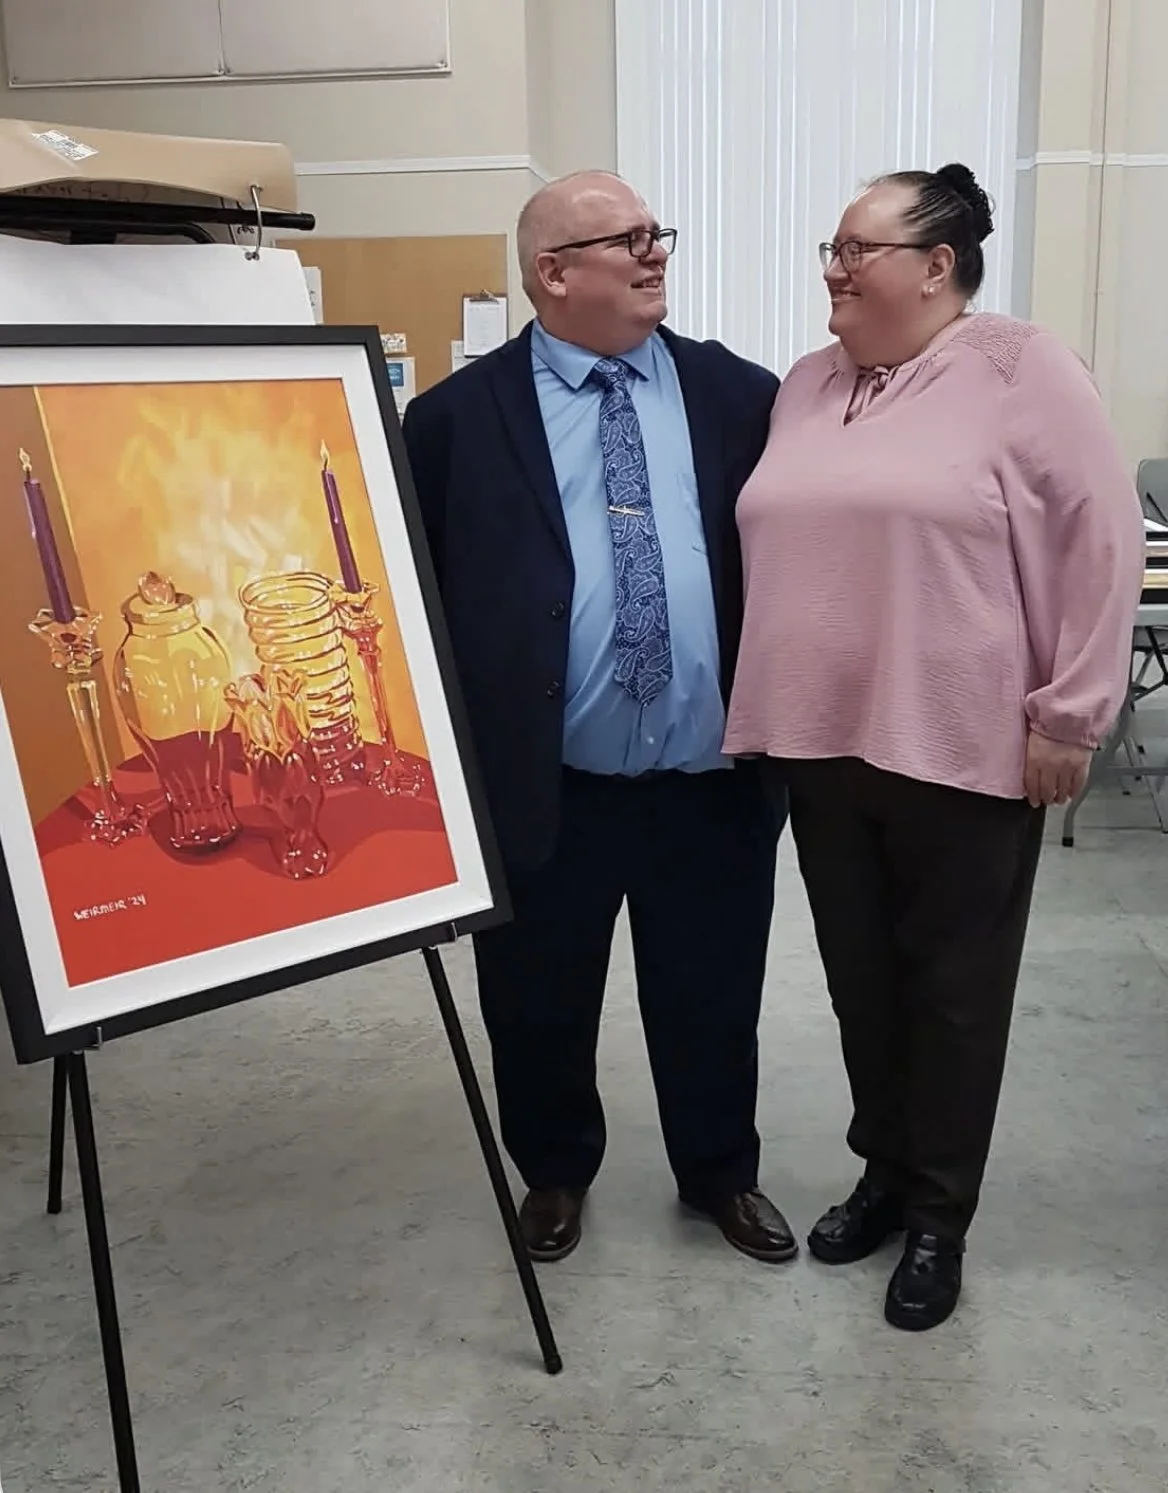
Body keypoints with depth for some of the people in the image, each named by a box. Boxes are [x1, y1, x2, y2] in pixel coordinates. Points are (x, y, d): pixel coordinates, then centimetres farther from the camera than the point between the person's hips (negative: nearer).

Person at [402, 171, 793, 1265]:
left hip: (714, 777, 2)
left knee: (713, 1000, 17)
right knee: (540, 1004, 16)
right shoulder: (458, 416, -3)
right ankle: (554, 1171, 42)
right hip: (544, 786, -1)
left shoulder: (741, 395, 4)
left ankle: (721, 1172, 42)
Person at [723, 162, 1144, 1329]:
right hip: (822, 745, 6)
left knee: (953, 988, 9)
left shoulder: (1022, 373, -7)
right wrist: (762, 709, 13)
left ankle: (939, 1213, 26)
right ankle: (883, 1172, 35)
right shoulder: (806, 389, 11)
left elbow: (1101, 545, -9)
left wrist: (1067, 715, -11)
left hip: (964, 751, -5)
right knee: (859, 978, 16)